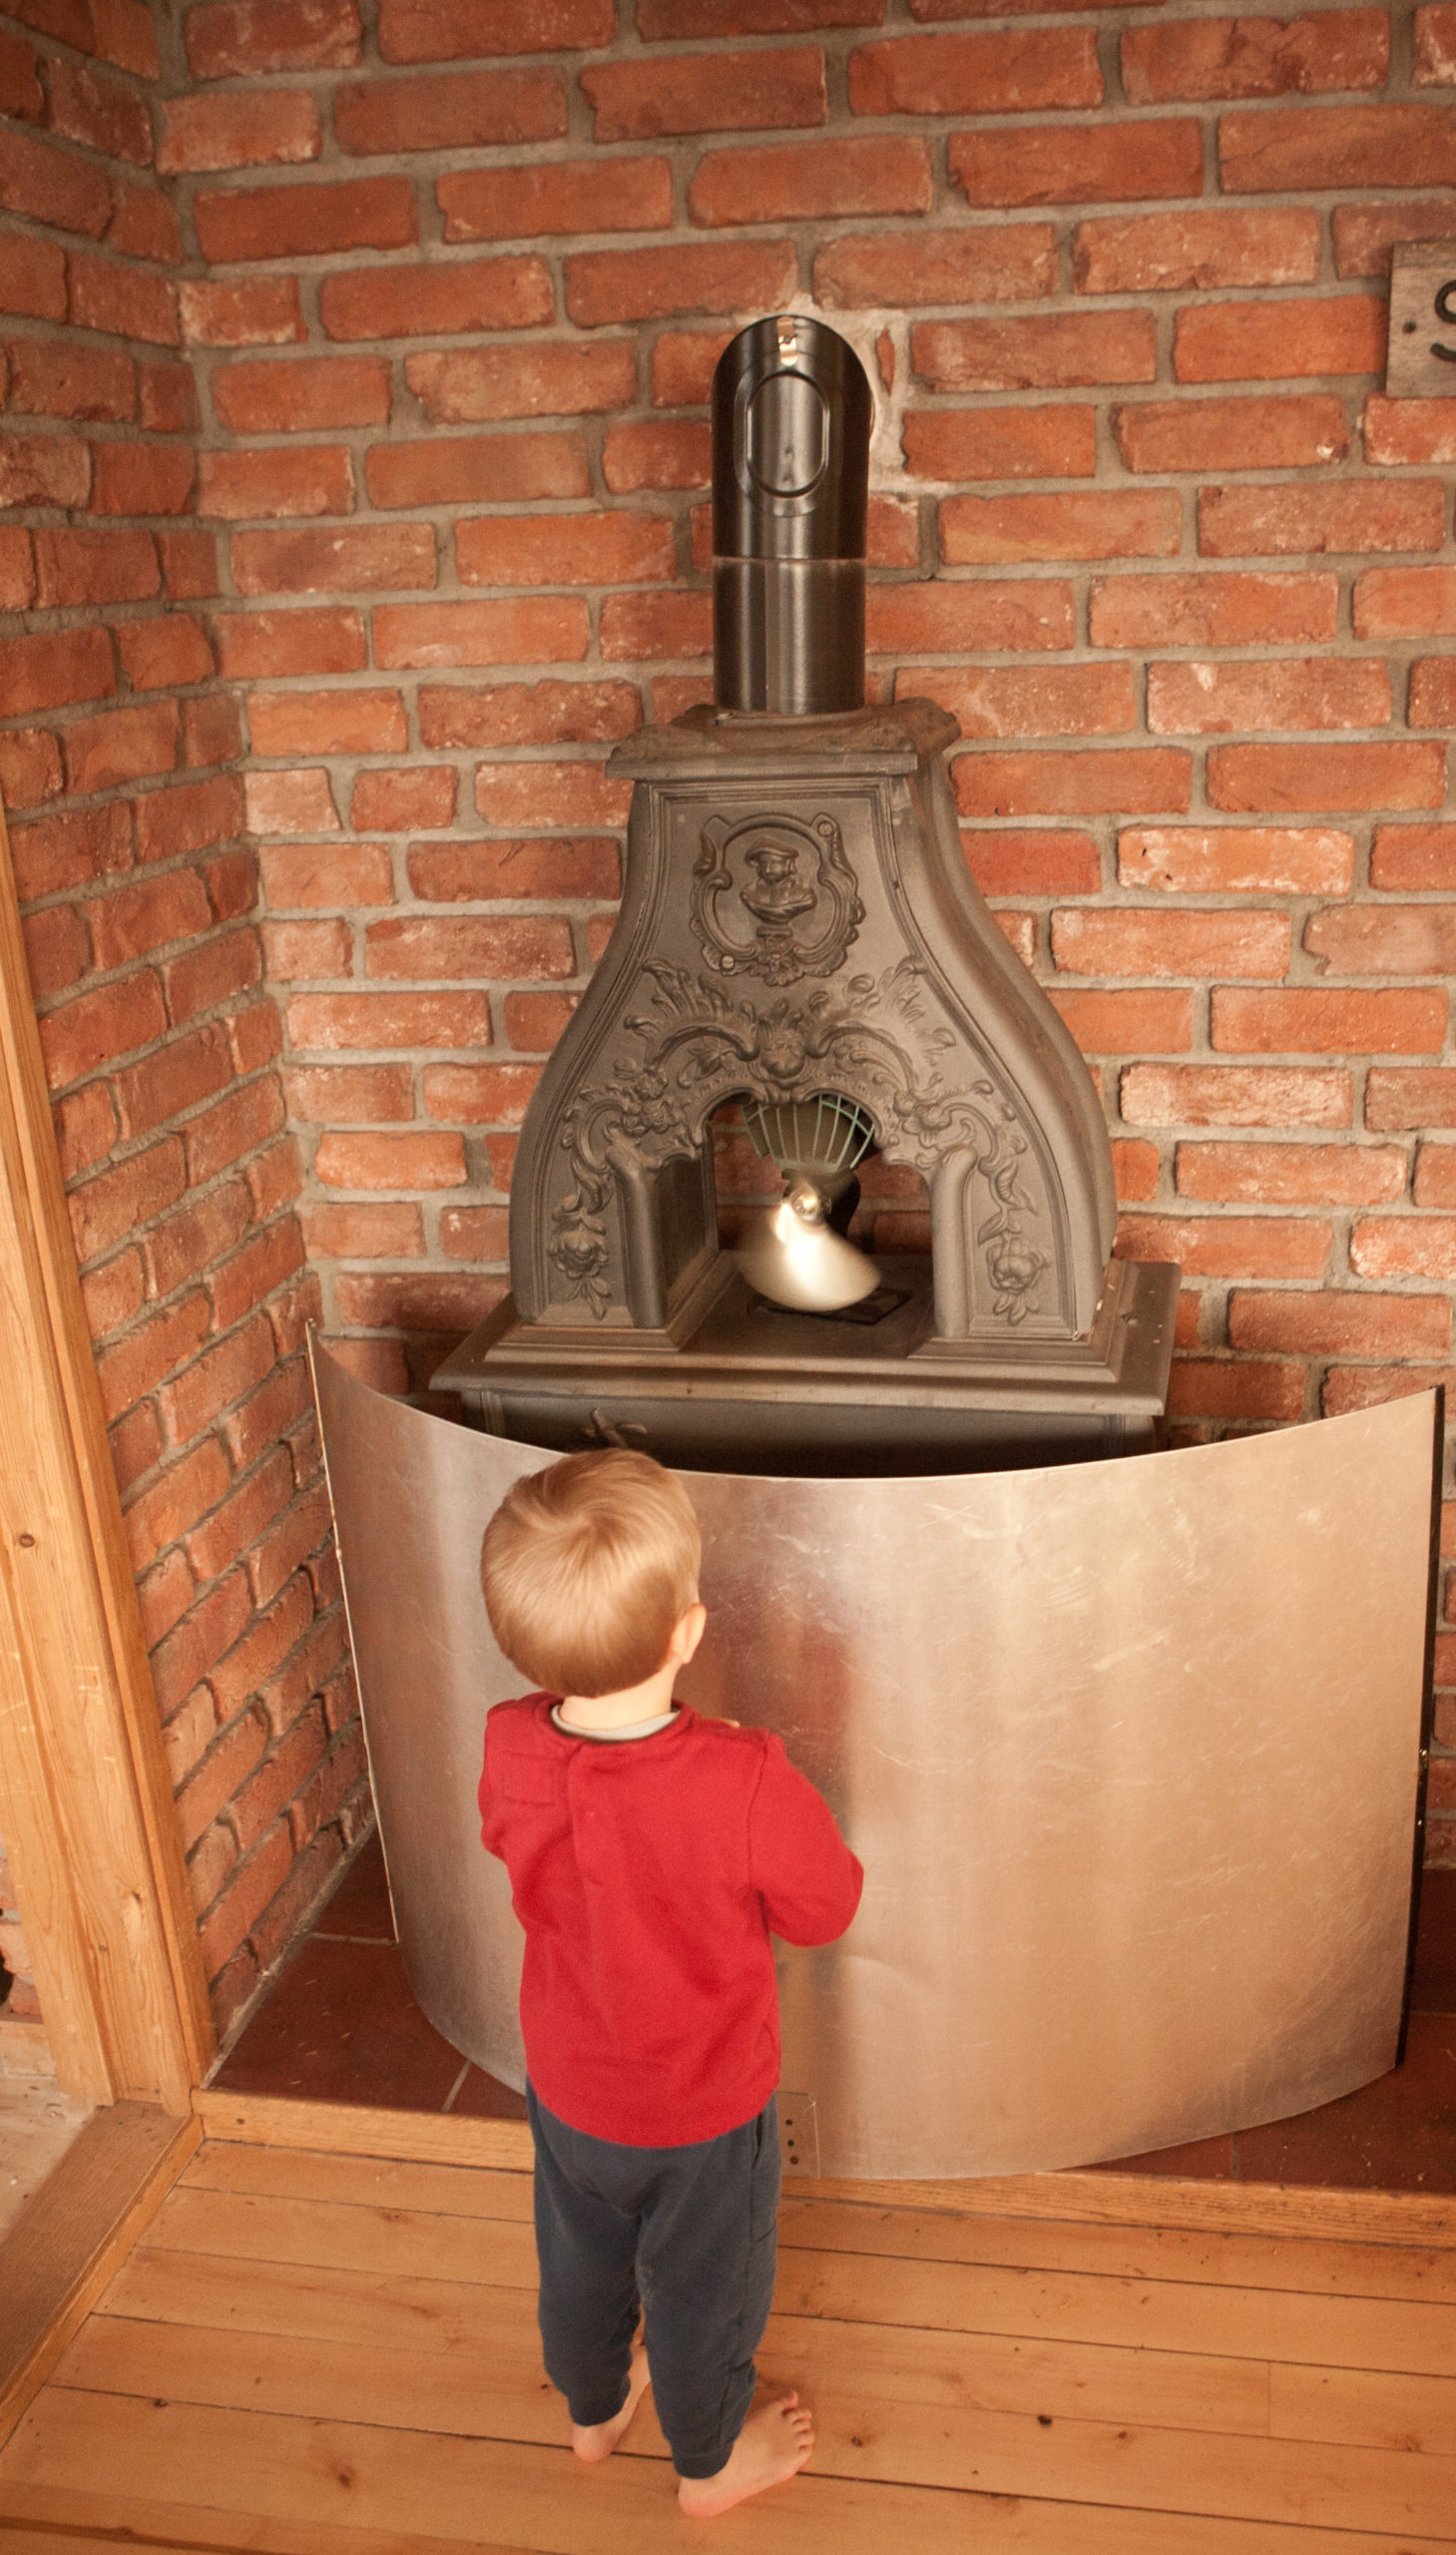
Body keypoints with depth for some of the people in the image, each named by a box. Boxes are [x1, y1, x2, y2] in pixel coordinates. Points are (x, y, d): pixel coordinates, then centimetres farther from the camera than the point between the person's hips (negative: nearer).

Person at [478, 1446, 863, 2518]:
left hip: (568, 2092, 4)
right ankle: (711, 2463, 51)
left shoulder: (509, 1751, -25)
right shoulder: (746, 1785, -38)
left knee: (582, 2262, 31)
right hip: (706, 2112, -4)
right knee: (702, 2291, 24)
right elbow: (827, 1908, -20)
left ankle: (594, 2408, 59)